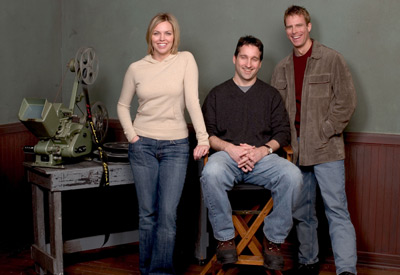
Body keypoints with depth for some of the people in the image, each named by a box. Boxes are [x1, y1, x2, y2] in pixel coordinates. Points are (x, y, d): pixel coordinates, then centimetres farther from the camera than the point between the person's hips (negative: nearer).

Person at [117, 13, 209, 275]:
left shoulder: (185, 60, -1)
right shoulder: (136, 68, 4)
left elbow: (192, 101, -8)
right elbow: (123, 105, 15)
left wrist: (203, 138, -14)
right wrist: (130, 134, 1)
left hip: (176, 146, -1)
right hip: (143, 145, 2)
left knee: (168, 213, -6)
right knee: (148, 213, 7)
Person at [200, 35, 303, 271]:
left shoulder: (271, 95, 20)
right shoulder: (218, 94, 18)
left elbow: (283, 133, 11)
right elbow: (206, 132, 8)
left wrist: (263, 150, -9)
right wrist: (230, 148, -11)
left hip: (263, 157, 1)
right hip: (227, 154, -1)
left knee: (292, 175, -31)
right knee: (211, 173, -37)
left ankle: (274, 239, -14)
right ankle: (225, 237, -19)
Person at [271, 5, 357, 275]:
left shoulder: (332, 59, 0)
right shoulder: (282, 69, 15)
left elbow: (346, 101, -5)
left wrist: (324, 134, -10)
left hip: (326, 150, -5)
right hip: (295, 151, 5)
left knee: (337, 210, -8)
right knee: (302, 212, 12)